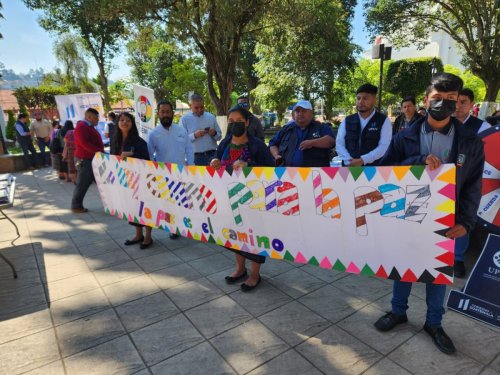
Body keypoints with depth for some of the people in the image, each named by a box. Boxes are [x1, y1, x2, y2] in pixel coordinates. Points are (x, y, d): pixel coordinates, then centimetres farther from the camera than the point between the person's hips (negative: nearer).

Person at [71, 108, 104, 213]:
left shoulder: (90, 127, 19)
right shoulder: (81, 127, -14)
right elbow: (84, 143, -25)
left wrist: (101, 151, 9)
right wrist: (99, 151, -29)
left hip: (93, 159, 10)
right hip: (85, 160, -10)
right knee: (82, 183, -2)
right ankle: (76, 206, 9)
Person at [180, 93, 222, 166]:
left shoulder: (211, 117, 11)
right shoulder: (184, 119, 3)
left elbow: (219, 136, 15)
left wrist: (214, 133, -7)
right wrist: (194, 135, -19)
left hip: (212, 155, 3)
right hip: (195, 157, -3)